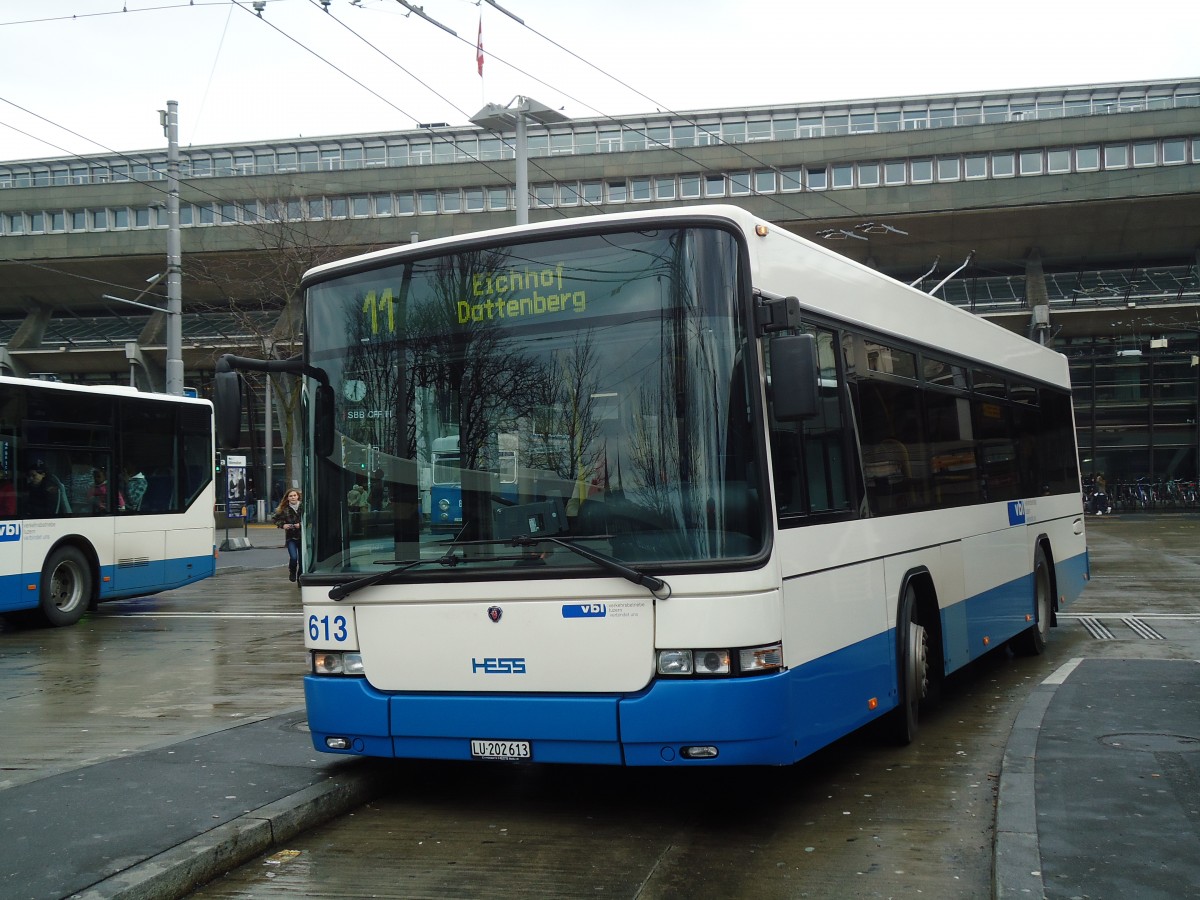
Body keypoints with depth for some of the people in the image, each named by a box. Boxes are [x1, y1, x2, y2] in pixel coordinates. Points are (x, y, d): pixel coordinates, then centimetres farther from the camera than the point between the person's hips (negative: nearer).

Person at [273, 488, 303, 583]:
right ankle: (292, 572, 17)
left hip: (302, 536, 0)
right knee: (293, 557, -13)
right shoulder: (284, 509, -1)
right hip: (291, 537, 0)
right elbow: (274, 518, 11)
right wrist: (282, 525, -3)